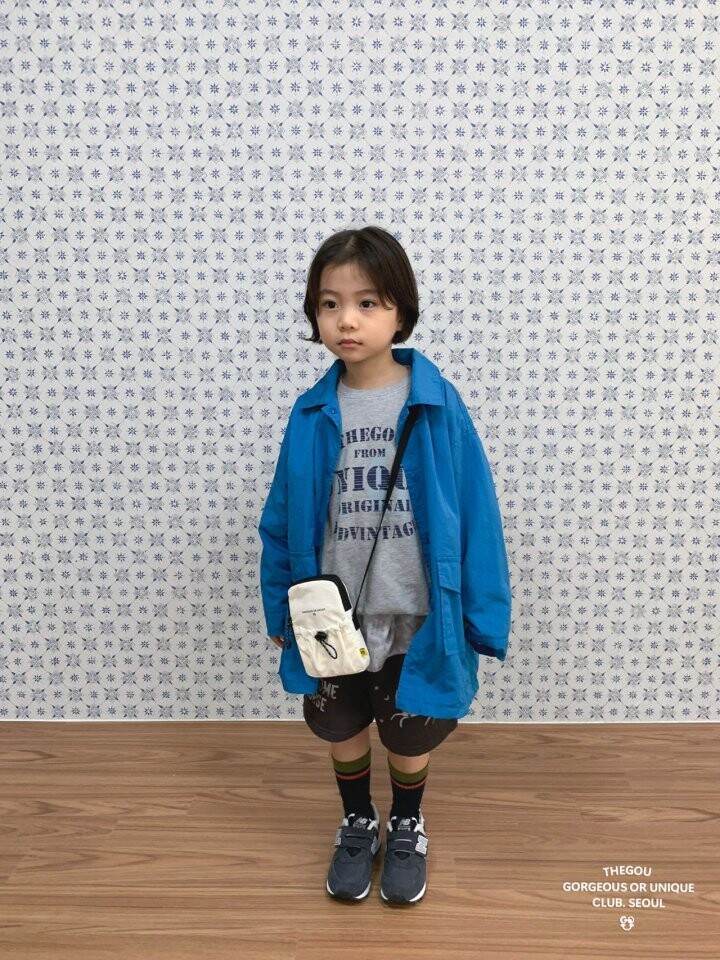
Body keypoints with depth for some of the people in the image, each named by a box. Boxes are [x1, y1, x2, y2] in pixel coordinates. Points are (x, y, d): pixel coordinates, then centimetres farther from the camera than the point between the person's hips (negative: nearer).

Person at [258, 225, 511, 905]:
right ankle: (356, 824, 51)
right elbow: (283, 519, 1)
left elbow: (474, 512, -11)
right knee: (343, 730, 22)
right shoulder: (312, 414, -8)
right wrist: (280, 609, 5)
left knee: (410, 735, 19)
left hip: (416, 617, -2)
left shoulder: (437, 405, -15)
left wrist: (482, 615, -8)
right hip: (332, 618, 2)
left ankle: (406, 829, 50)